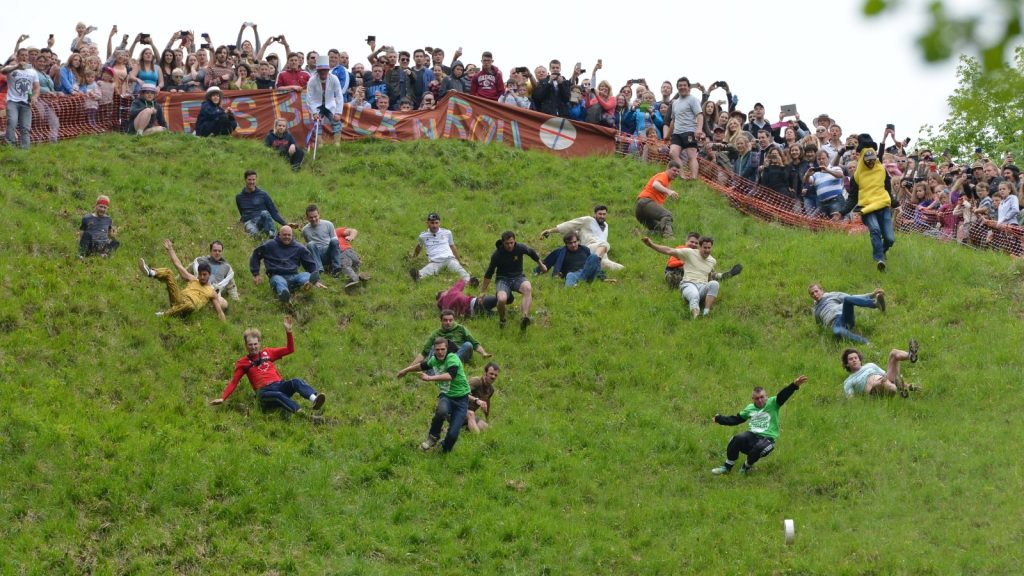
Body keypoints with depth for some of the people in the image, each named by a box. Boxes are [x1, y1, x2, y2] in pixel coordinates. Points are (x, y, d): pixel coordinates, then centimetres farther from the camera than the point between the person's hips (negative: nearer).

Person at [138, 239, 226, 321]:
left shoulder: (212, 292, 15)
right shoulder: (193, 280, 24)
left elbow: (219, 312, 13)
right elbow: (178, 265, 25)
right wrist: (170, 249, 24)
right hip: (178, 299, 4)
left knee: (190, 305, -47)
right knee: (168, 272, -7)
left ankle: (164, 314, -38)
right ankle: (150, 272, -37)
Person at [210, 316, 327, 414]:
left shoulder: (267, 353, 23)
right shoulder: (243, 363, 16)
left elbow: (290, 349, 21)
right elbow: (233, 383, 13)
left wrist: (288, 331, 9)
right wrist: (222, 398, 0)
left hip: (280, 385, 4)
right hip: (264, 391, -4)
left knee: (296, 382, -30)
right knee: (279, 395, -39)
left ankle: (314, 399, -59)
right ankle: (301, 412, -63)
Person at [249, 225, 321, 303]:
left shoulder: (299, 248, 19)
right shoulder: (270, 245, 14)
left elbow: (311, 264, 22)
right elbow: (255, 256, 22)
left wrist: (317, 280, 13)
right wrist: (256, 274, 15)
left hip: (293, 276, 3)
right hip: (277, 276, -3)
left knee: (306, 275, -30)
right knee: (279, 282, -40)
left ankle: (307, 284, -70)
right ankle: (284, 296, -77)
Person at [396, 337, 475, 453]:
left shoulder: (453, 359, -17)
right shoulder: (434, 360, 3)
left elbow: (450, 376, -37)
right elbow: (422, 365, 27)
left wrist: (430, 378, -40)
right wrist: (406, 370, 40)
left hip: (461, 399, -3)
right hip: (446, 396, 3)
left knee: (453, 434, -10)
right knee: (441, 411, -35)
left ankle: (445, 451, 21)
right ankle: (433, 437, -10)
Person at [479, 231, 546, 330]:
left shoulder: (520, 248, -8)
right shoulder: (497, 254, -11)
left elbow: (532, 253, 17)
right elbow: (488, 274, -2)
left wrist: (541, 265, 32)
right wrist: (482, 292, 2)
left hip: (518, 277, 2)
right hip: (503, 279, -2)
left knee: (528, 288, -36)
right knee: (502, 299, -34)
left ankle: (525, 317, -50)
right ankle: (501, 320, -1)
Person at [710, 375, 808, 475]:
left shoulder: (772, 403, 1)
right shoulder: (750, 408, 16)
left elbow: (783, 395, -16)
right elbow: (735, 420, 24)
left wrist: (794, 385, -34)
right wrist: (719, 419, 22)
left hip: (767, 438, -4)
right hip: (752, 436, 4)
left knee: (759, 448, -38)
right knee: (738, 439, -28)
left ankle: (747, 467, -5)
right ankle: (726, 467, -12)